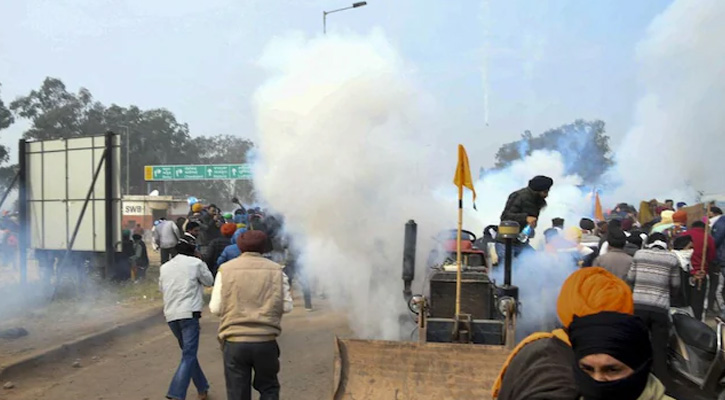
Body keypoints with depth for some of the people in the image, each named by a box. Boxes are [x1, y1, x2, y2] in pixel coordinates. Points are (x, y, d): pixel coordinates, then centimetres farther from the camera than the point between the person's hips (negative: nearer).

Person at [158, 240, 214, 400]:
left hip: (171, 315, 6)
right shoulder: (195, 263, -1)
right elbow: (209, 281, 10)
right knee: (188, 356, -6)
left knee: (188, 352, 20)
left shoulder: (165, 267, 14)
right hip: (189, 313, -6)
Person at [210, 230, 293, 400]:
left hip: (234, 341, 0)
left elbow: (215, 308, -3)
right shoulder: (276, 270, 0)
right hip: (266, 341, 0)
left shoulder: (225, 269, -1)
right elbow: (286, 306, 0)